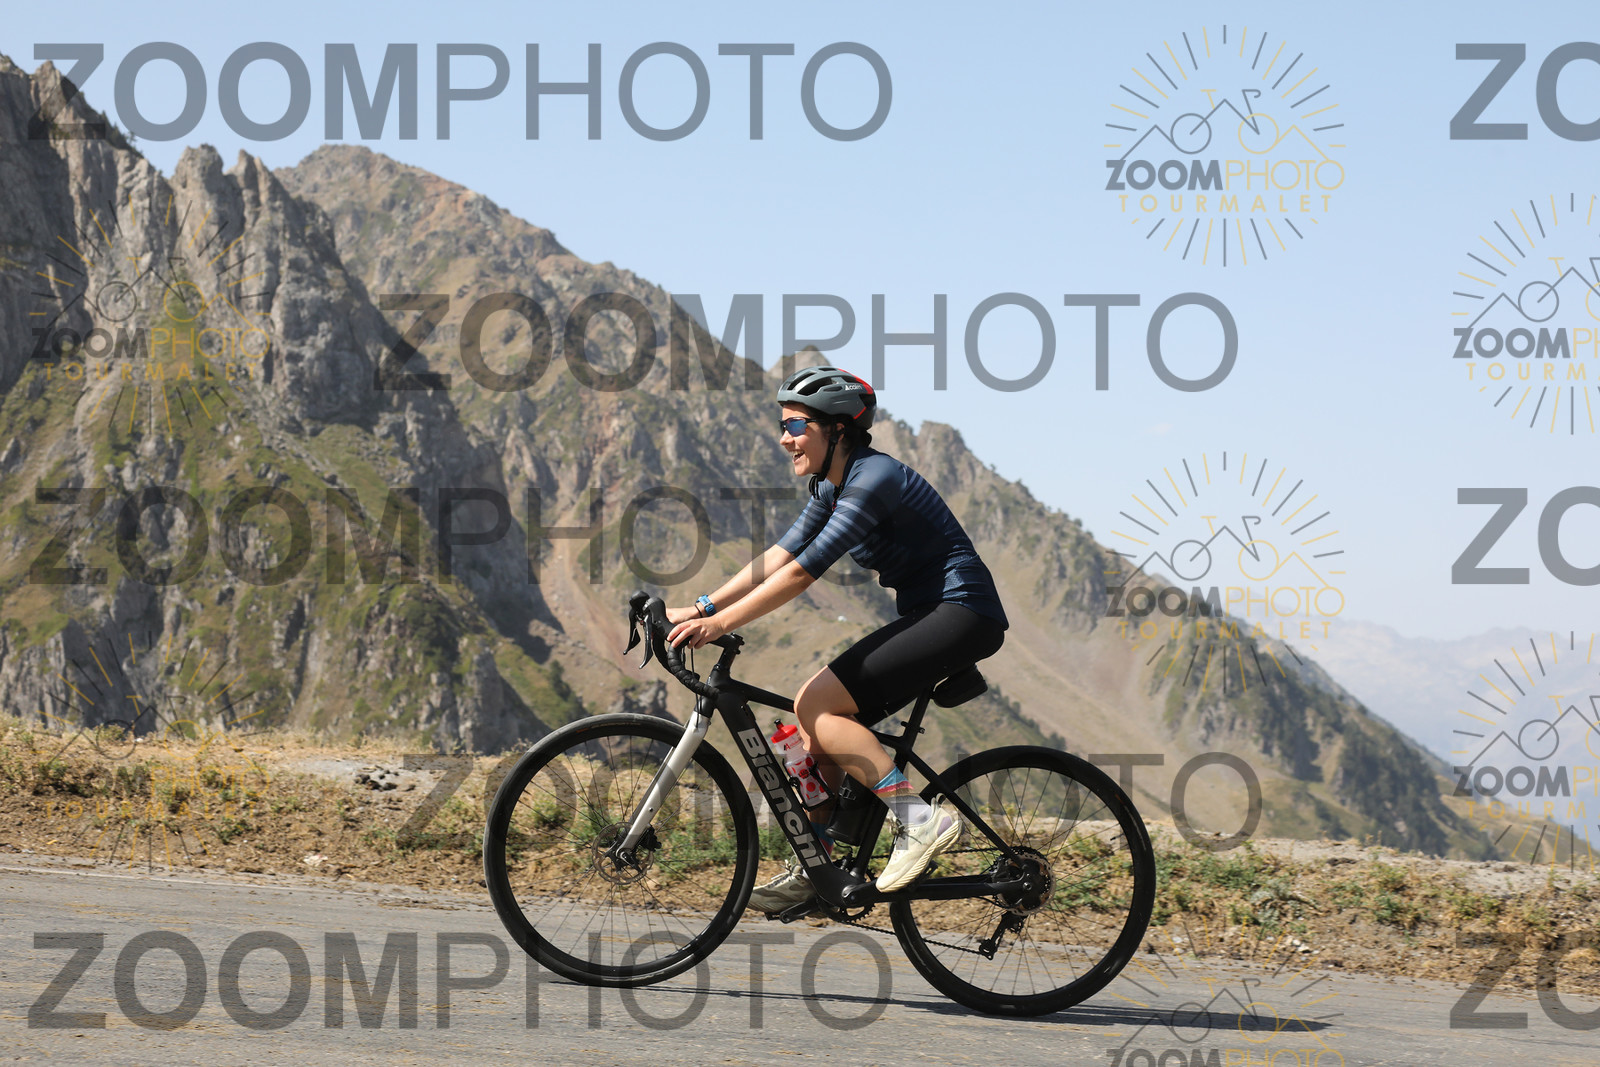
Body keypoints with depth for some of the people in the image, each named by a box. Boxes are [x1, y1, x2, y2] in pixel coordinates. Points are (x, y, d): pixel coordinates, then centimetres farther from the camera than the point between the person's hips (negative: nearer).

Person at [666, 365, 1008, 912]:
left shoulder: (873, 479, -20)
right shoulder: (831, 486, 10)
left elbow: (803, 571, -24)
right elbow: (778, 556, 9)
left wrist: (721, 622, -23)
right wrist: (700, 608, 1)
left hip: (962, 615, -10)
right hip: (927, 616, 10)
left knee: (815, 703, -17)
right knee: (820, 721, 3)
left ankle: (921, 818, -16)